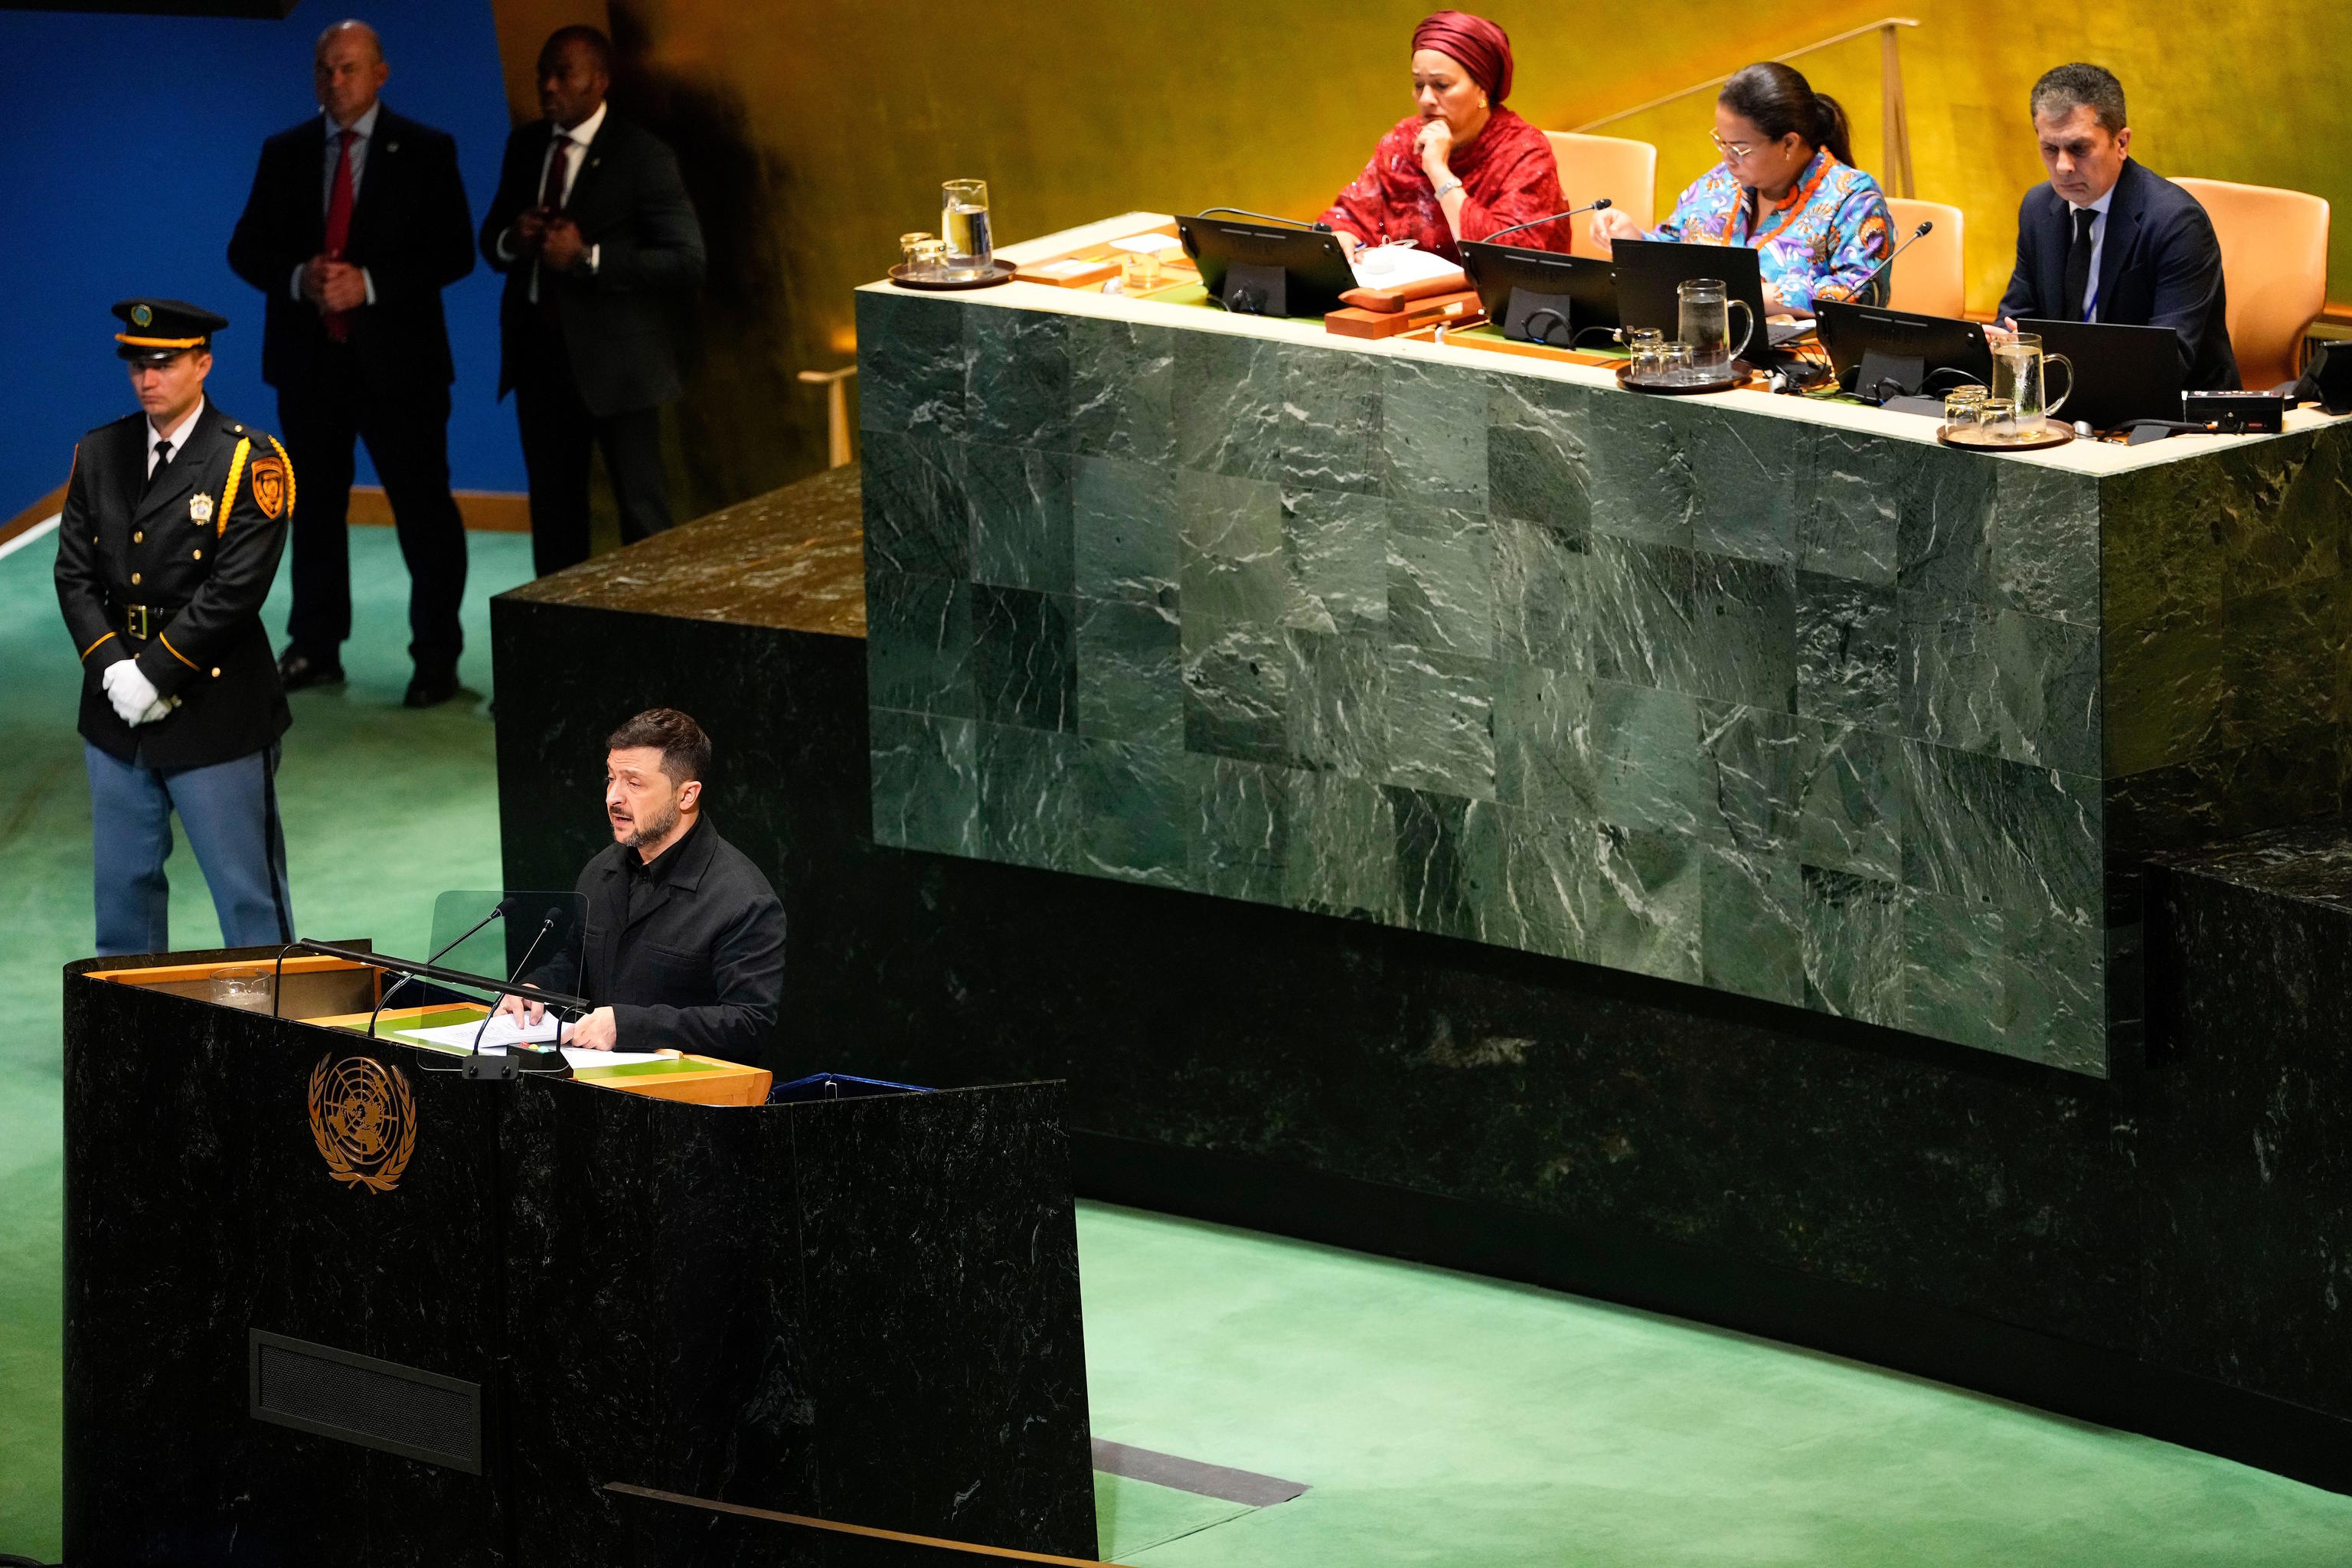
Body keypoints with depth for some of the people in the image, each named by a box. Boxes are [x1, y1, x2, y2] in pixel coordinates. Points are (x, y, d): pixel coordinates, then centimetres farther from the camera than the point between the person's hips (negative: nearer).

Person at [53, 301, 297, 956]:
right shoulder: (99, 454, 8)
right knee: (122, 886, 14)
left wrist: (153, 673, -17)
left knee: (246, 895, 1)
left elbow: (235, 590, -15)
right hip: (117, 715, 5)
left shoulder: (248, 462, -8)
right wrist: (111, 667, -10)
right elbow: (75, 574, 5)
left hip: (214, 712, -5)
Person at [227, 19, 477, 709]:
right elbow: (247, 249, 6)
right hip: (308, 358, 4)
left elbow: (454, 252, -7)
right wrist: (298, 278, -15)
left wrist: (368, 283, -19)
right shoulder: (285, 153, 8)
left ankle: (436, 658, 4)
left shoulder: (426, 152, -1)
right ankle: (315, 649, 20)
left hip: (396, 358, -4)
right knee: (314, 506, 11)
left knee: (423, 508, -3)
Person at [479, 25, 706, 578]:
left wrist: (587, 257, -22)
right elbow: (490, 239, 18)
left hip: (614, 359, -6)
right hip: (539, 348, 6)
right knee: (553, 507, 13)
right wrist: (511, 239, -7)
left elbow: (686, 262, -15)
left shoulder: (642, 156, -10)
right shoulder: (525, 146, 8)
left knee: (641, 507, 0)